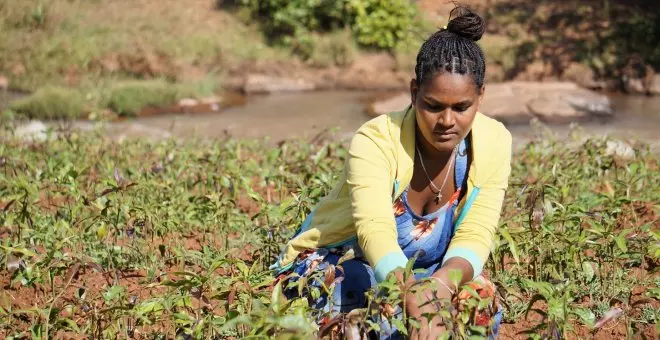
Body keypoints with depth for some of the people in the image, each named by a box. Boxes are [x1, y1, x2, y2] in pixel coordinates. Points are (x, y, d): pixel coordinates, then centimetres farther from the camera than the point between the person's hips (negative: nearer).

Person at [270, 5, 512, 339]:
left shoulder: (493, 143, -17)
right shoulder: (376, 141, -30)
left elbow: (474, 237, -22)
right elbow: (375, 230, -46)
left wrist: (443, 283, -45)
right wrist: (416, 298, -65)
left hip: (416, 273, 4)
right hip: (334, 265, -3)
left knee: (480, 295, -26)